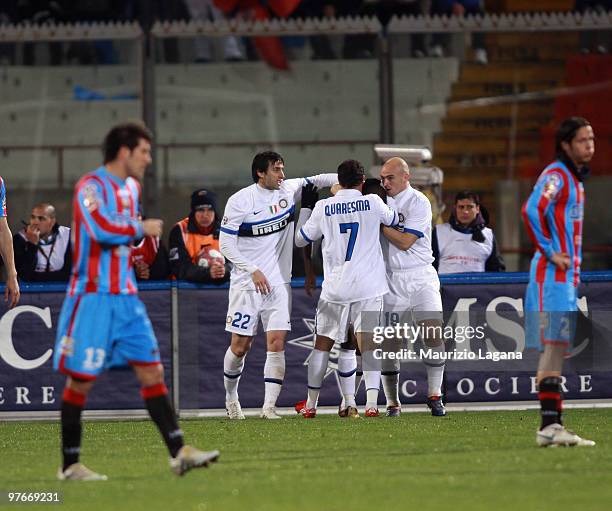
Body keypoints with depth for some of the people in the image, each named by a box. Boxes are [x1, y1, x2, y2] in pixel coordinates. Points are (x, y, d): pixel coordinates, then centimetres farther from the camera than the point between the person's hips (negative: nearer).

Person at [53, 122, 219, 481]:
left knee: (152, 372, 0)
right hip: (93, 299, -8)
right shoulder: (91, 186, -12)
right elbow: (101, 228, -28)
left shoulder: (131, 188, 15)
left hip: (126, 299, 8)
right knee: (81, 380, -2)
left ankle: (178, 451, -2)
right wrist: (141, 228, -15)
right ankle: (70, 465, 6)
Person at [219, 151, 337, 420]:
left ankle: (269, 406, -9)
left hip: (278, 283, 3)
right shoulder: (240, 201, -9)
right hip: (247, 283, -3)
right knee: (240, 346, 0)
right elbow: (226, 244, -8)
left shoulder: (288, 190, 2)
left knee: (277, 342, -8)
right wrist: (253, 271, -15)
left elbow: (317, 181, 12)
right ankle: (231, 396, 25)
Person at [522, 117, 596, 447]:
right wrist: (550, 253, -20)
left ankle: (553, 426, 10)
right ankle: (549, 426, -16)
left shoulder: (575, 178, 19)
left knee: (558, 350, 8)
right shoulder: (556, 175, -11)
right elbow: (531, 210, -27)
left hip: (568, 276, 10)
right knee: (553, 346, -13)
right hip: (552, 275, -10)